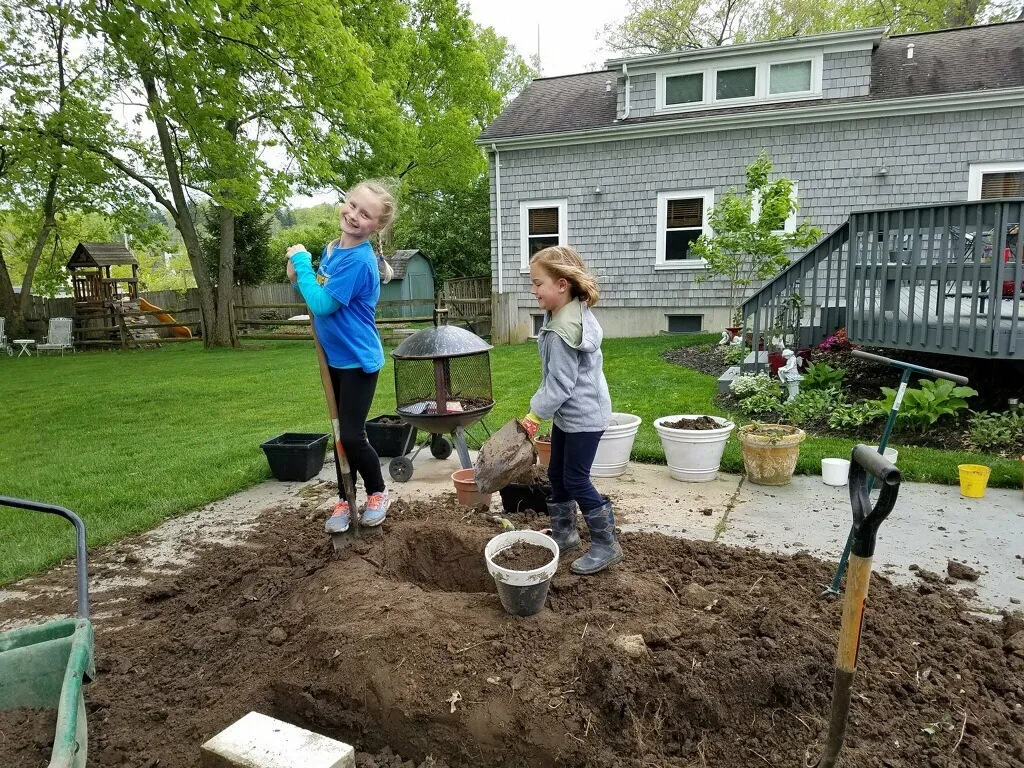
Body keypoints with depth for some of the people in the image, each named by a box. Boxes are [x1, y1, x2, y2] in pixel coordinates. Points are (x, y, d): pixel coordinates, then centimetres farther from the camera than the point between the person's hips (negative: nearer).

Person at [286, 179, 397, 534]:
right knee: (341, 434, 14)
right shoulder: (330, 249, 5)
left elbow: (322, 305, -25)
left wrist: (301, 262, -14)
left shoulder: (359, 261, -23)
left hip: (359, 359, -8)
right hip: (335, 357, 8)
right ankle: (344, 500, 28)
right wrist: (299, 277, -4)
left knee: (351, 435, -4)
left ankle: (377, 492, 21)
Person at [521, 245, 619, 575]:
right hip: (569, 413, 10)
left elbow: (559, 384, -25)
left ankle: (606, 546, 14)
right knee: (556, 473, 17)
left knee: (576, 480, -1)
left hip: (583, 416, -10)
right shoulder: (576, 313, 4)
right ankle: (564, 533, 33)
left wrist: (534, 414, -15)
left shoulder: (563, 331, -27)